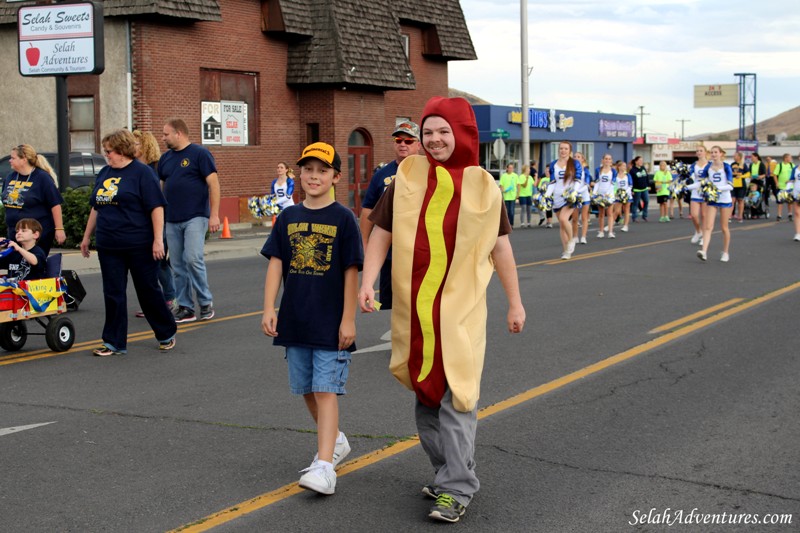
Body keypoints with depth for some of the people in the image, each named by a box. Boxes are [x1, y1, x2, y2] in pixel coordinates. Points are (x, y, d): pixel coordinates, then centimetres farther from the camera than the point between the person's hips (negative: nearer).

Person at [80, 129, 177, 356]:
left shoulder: (142, 172, -8)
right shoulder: (105, 173, 13)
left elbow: (156, 207, -12)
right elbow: (96, 207, 21)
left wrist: (158, 239, -18)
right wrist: (87, 236, 22)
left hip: (139, 246, -6)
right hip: (109, 247, 6)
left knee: (148, 290, 5)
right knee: (113, 294, 5)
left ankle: (167, 334, 22)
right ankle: (114, 343, 11)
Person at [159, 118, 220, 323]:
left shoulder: (200, 153, -4)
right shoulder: (165, 158, 14)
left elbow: (213, 184, -8)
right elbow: (159, 187, 19)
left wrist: (214, 215, -15)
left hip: (195, 217, -6)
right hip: (172, 220, 6)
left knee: (193, 259, -15)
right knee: (178, 266, 5)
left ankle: (206, 302, 1)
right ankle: (185, 308, 12)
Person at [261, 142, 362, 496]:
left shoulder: (343, 219, -6)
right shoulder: (288, 218, 7)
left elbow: (351, 272, -6)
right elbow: (276, 264, 6)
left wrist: (348, 319, -9)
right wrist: (269, 308, -2)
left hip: (330, 323, -5)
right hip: (295, 321, 5)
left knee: (325, 391, -9)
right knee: (307, 391, 14)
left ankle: (324, 466, -11)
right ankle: (336, 441, 35)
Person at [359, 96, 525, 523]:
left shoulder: (482, 186, 0)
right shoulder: (407, 180, 2)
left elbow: (500, 247, 6)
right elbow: (381, 235, 4)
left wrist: (515, 302, 9)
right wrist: (367, 282, -10)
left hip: (461, 307, -3)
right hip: (414, 308, 3)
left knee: (455, 395, -7)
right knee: (426, 392, 13)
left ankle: (456, 489, -3)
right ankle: (447, 470, 29)